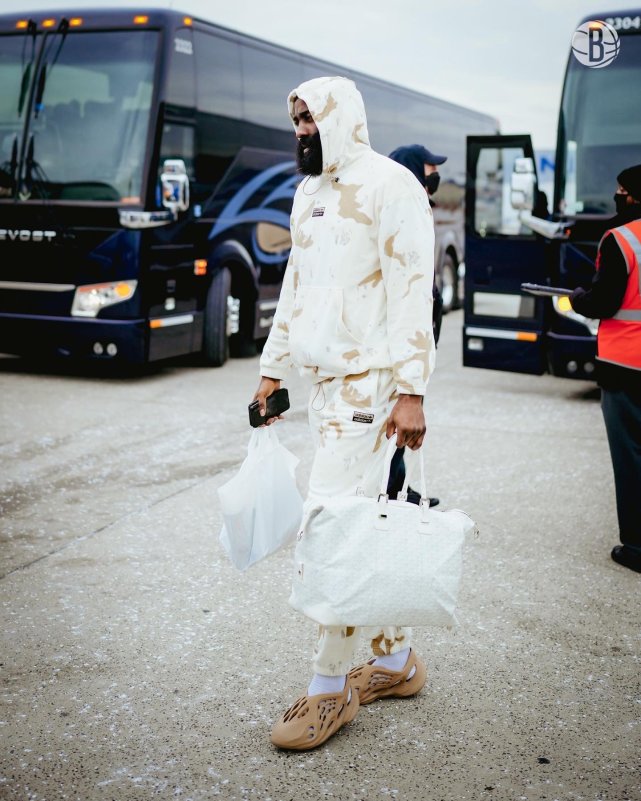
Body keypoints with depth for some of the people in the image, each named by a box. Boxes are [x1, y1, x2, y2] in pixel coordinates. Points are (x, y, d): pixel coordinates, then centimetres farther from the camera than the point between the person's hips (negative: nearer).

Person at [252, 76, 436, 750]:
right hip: (322, 376, 8)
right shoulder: (308, 192, 17)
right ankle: (395, 660, 25)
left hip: (367, 379, -8)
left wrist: (411, 392, -20)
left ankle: (333, 687, 2)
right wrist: (272, 369, 21)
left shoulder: (389, 184, -9)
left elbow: (413, 291, -15)